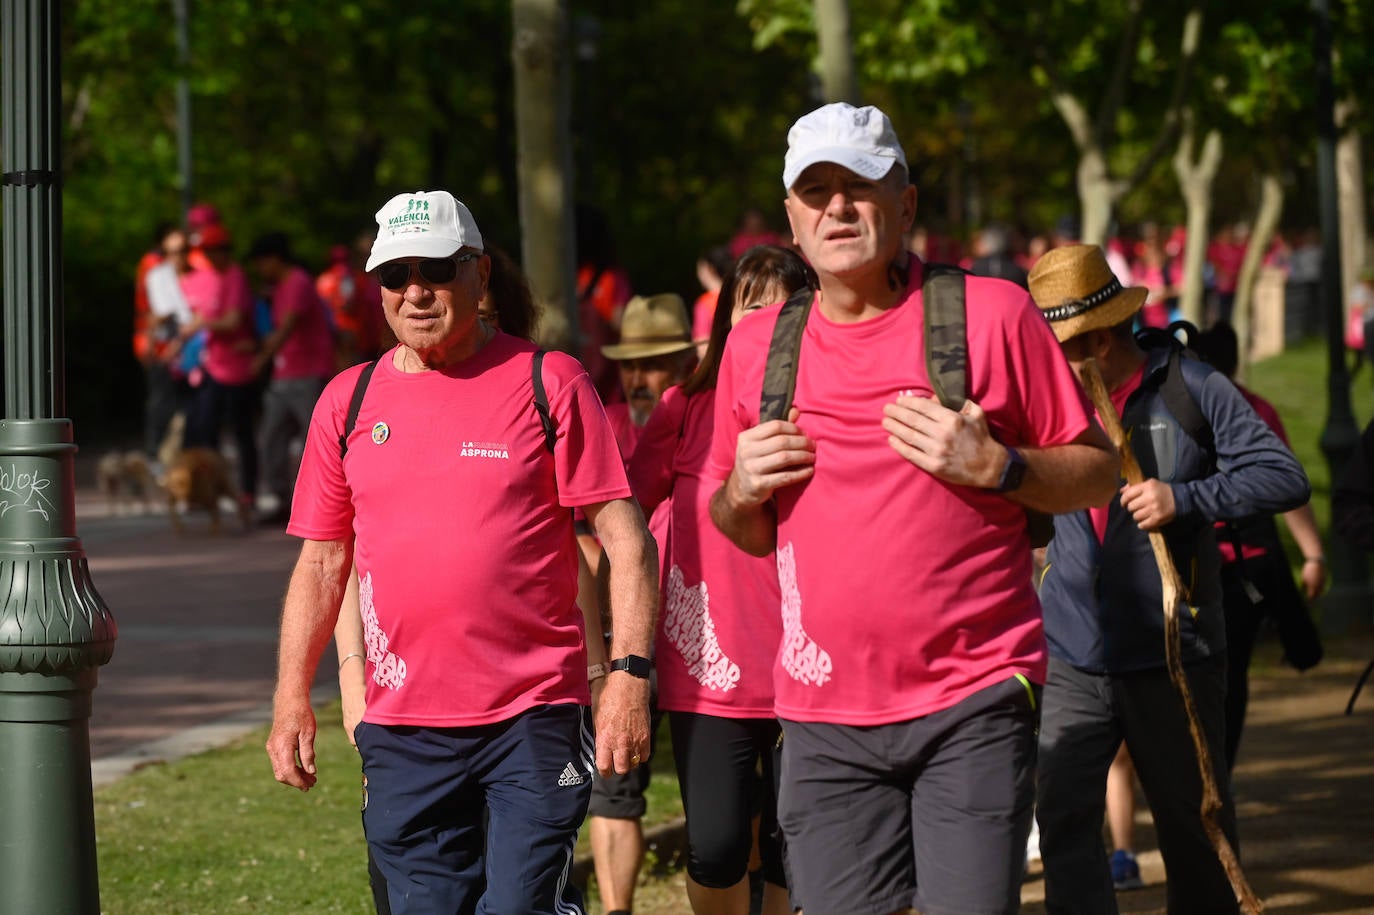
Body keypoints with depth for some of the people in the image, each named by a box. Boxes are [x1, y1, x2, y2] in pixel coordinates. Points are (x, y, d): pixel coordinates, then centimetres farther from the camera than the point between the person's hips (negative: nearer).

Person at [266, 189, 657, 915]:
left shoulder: (547, 383, 0)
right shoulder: (350, 401, 10)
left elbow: (626, 540, -3)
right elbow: (322, 563, 15)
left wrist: (630, 671, -12)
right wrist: (293, 696, 7)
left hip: (534, 718, -3)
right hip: (402, 731, 4)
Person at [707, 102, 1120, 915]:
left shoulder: (993, 313, 0)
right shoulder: (755, 346, 11)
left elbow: (1097, 474, 4)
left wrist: (995, 466, -13)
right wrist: (741, 489, 0)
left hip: (973, 701, -3)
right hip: (825, 714, 3)